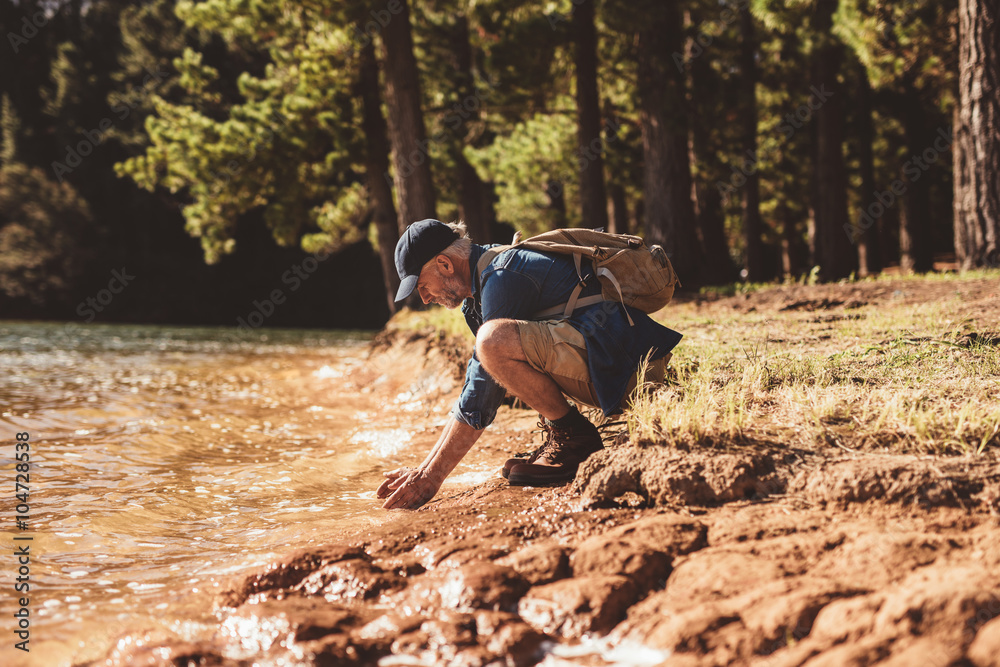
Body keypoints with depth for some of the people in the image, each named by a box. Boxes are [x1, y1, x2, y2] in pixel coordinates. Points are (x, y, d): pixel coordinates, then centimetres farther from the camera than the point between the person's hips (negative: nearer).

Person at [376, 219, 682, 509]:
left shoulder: (502, 277, -14)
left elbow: (481, 395, -16)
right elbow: (479, 378, 19)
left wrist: (431, 477, -12)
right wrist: (424, 467, 15)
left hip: (628, 363, -11)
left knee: (495, 340, -28)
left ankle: (576, 437, -9)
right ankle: (562, 437, 9)